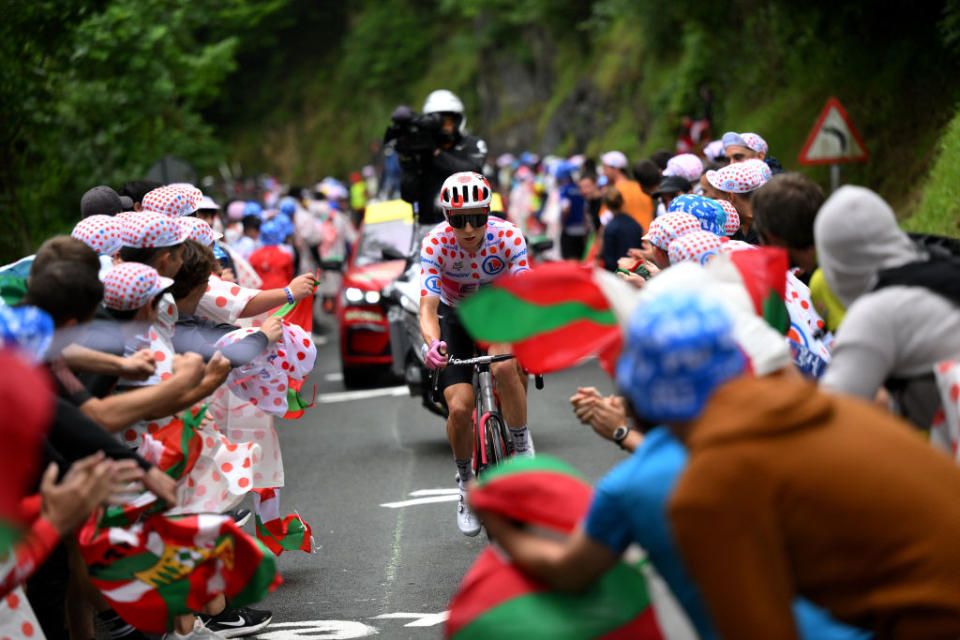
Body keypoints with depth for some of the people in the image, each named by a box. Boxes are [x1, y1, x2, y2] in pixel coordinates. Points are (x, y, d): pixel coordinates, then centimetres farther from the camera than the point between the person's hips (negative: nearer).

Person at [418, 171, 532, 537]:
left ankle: (523, 447, -10)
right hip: (455, 316, 0)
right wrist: (432, 342, -55)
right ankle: (467, 484, 11)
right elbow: (428, 305, -34)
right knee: (459, 407, -15)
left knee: (504, 368, -34)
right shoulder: (436, 244, -28)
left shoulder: (508, 238, -27)